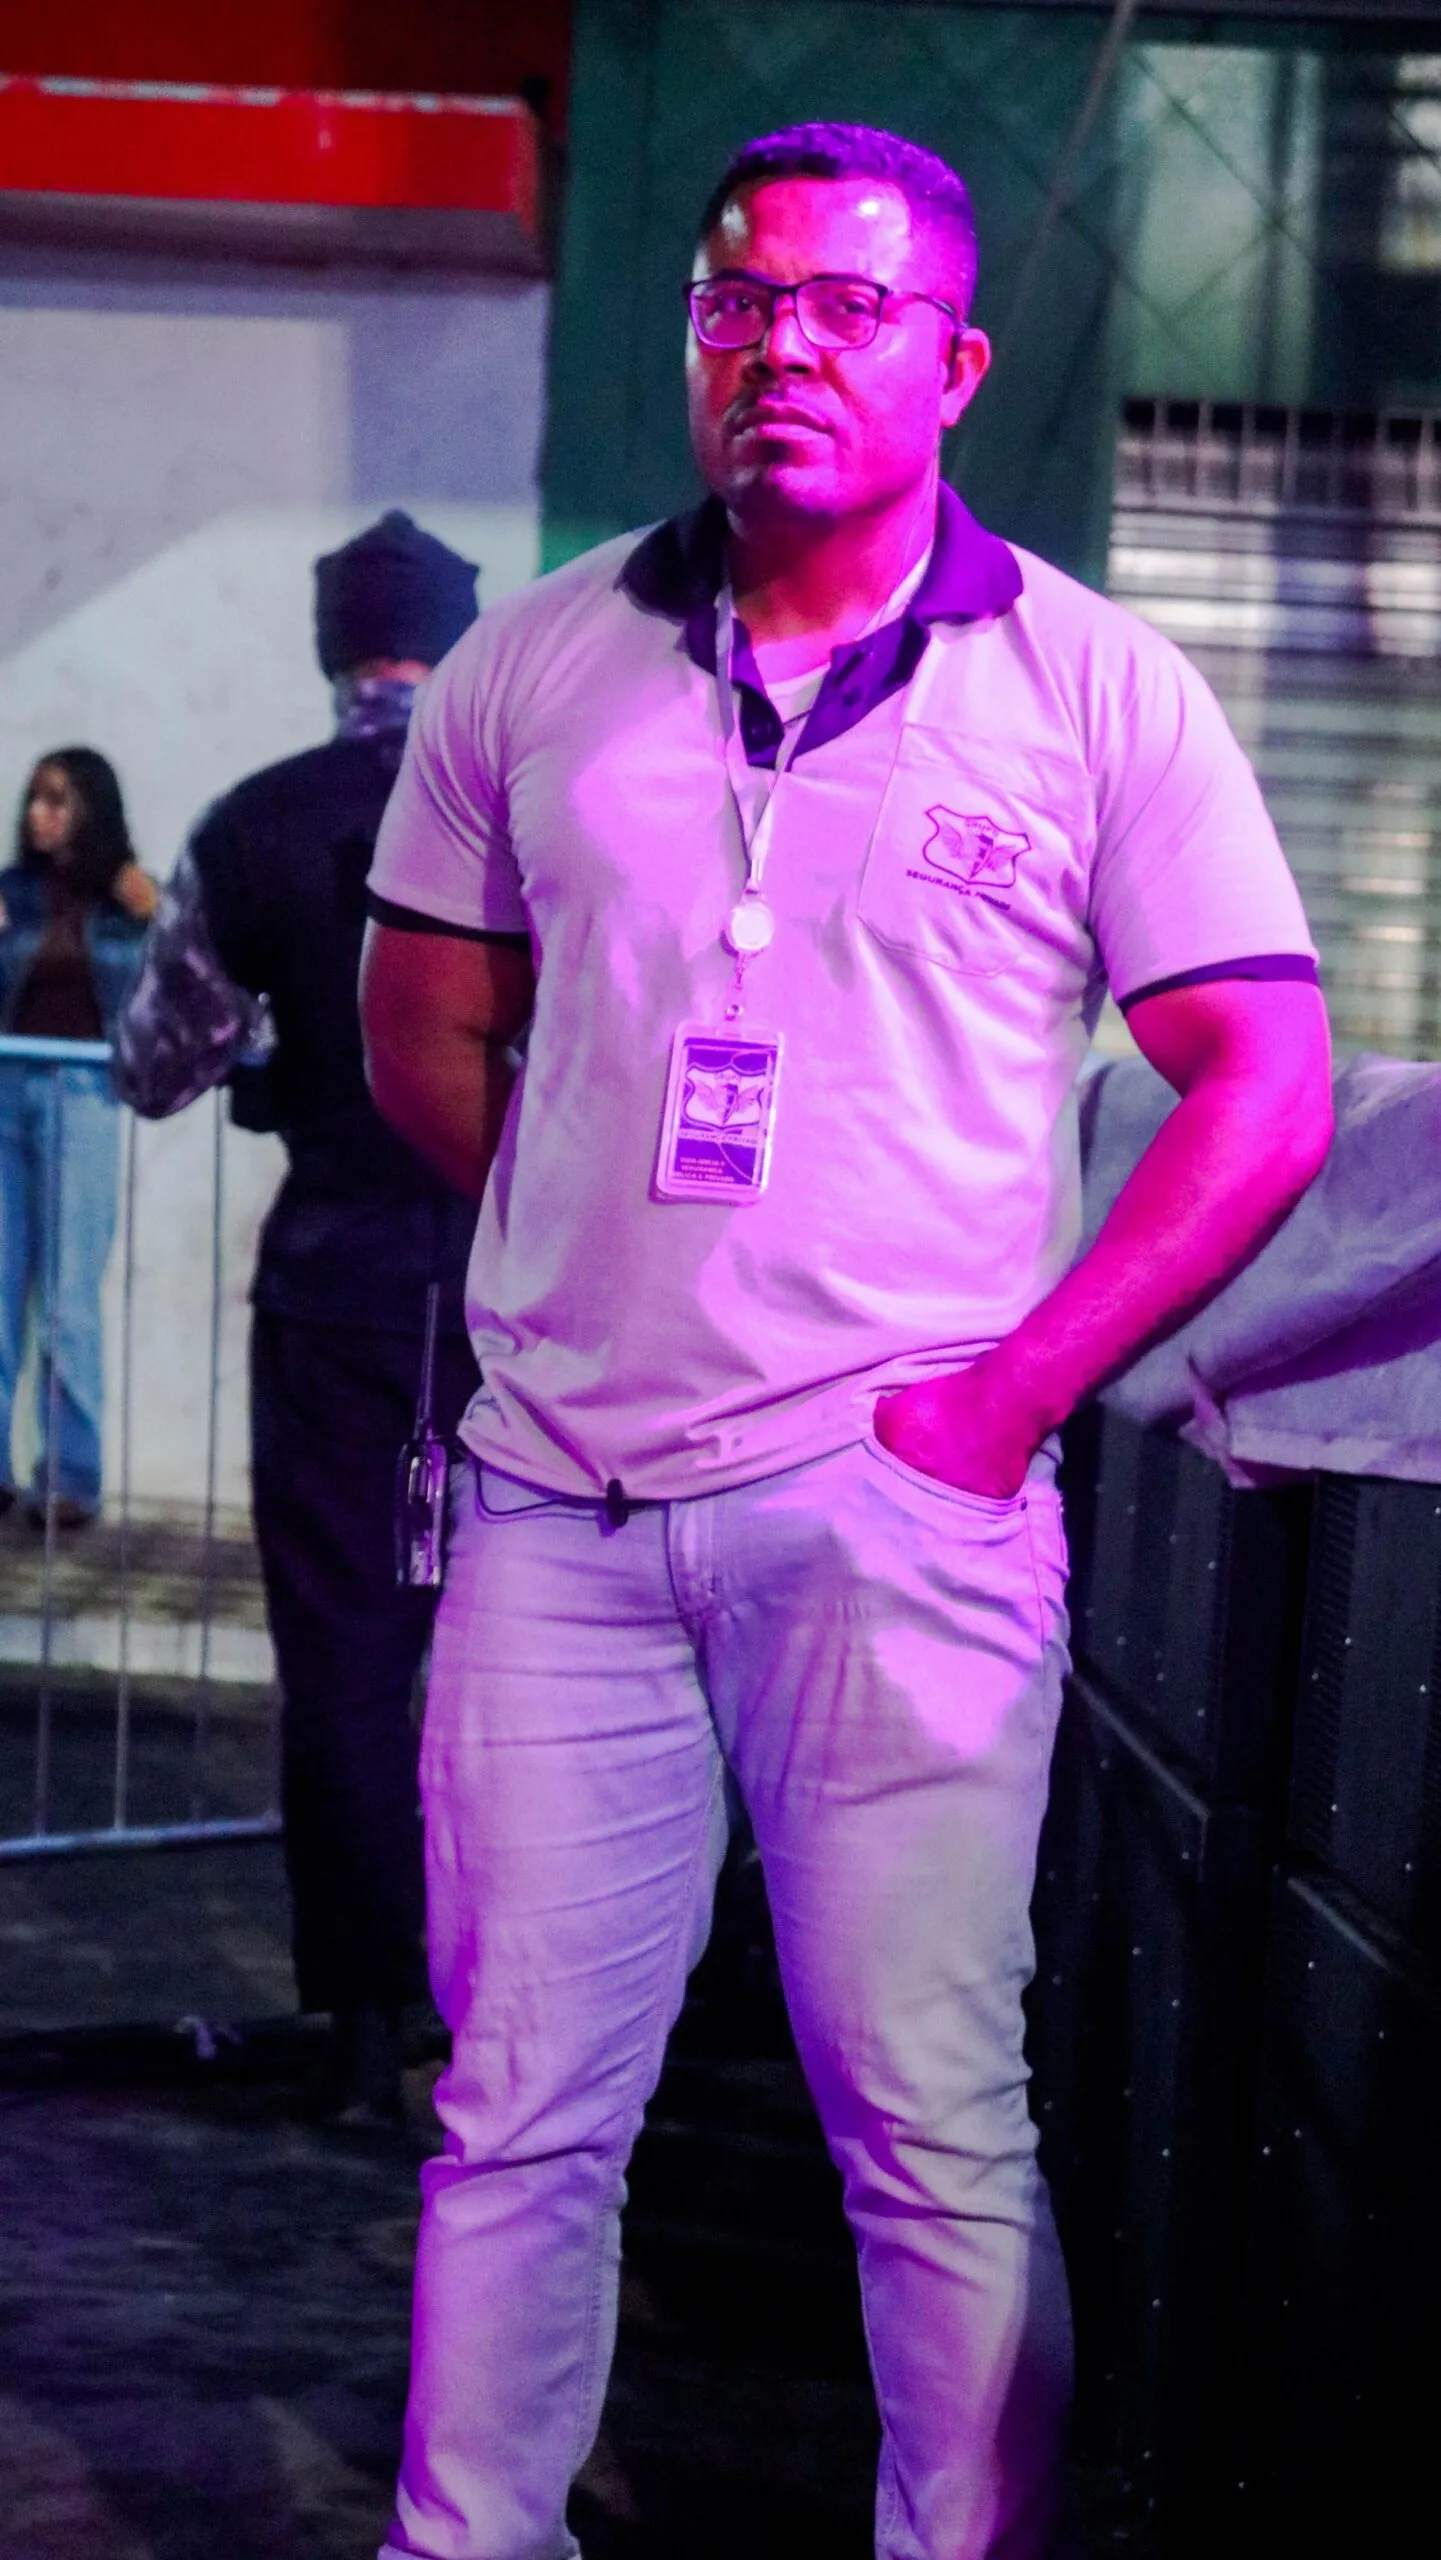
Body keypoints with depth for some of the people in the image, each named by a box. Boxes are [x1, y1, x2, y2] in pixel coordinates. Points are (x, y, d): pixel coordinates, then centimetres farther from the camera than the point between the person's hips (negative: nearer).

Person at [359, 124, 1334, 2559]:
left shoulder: (1096, 692, 1)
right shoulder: (537, 666, 9)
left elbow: (1265, 1088, -1)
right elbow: (425, 1029, 18)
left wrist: (1009, 1392, -8)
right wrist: (612, 1255, 9)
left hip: (894, 1510, -3)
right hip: (560, 1493, 3)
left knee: (935, 2129, 1)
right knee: (516, 2108, 9)